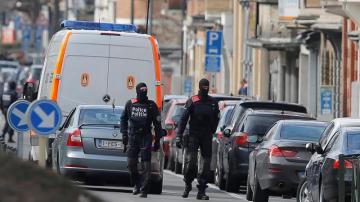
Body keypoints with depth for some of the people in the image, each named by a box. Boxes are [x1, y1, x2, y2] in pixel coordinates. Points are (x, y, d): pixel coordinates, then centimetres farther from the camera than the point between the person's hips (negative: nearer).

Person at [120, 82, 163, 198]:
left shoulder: (151, 105, 3)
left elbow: (157, 124, 4)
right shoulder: (130, 104, 9)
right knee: (131, 164, 0)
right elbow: (124, 119, 17)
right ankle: (136, 184, 21)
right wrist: (124, 135, 7)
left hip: (146, 138, -2)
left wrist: (157, 141, 1)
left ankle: (144, 190, -5)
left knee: (146, 165, -7)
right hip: (132, 137, 2)